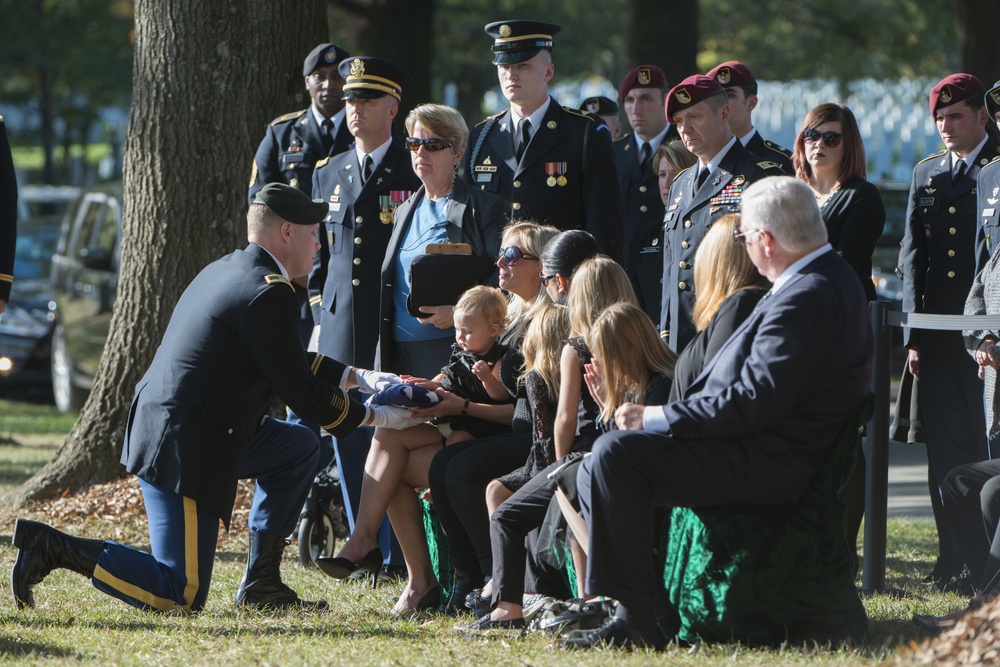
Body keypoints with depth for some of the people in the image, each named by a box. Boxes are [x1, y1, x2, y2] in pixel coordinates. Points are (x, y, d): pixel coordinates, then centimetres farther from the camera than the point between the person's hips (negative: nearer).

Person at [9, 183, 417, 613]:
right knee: (181, 597, -7)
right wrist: (376, 417, 0)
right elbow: (301, 394, -12)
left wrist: (356, 377, 20)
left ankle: (261, 582, 20)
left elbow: (292, 364, 25)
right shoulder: (267, 295, -17)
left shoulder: (226, 271, 13)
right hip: (185, 452, -10)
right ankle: (54, 548, -8)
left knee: (299, 449, 21)